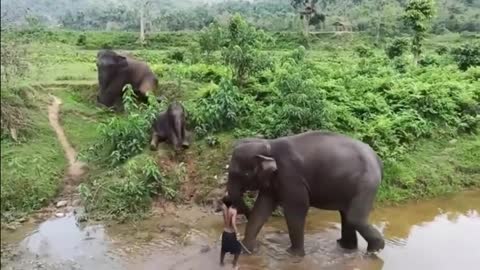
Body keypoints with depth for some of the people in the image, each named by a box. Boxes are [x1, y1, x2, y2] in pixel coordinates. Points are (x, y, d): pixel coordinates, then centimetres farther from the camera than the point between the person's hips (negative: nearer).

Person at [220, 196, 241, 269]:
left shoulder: (224, 208, -9)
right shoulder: (233, 210, -25)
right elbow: (233, 223, -33)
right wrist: (237, 233, -24)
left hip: (225, 233, 5)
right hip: (232, 234, -5)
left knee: (223, 249, 27)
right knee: (237, 250, 17)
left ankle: (221, 262, 44)